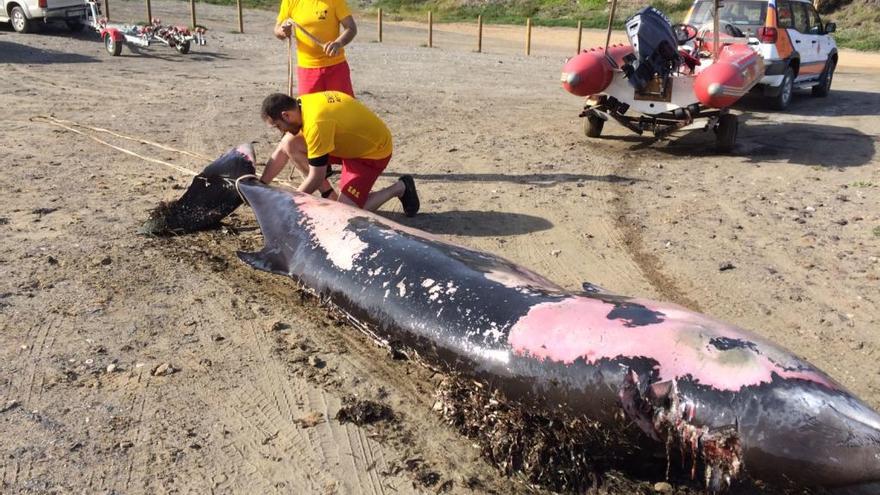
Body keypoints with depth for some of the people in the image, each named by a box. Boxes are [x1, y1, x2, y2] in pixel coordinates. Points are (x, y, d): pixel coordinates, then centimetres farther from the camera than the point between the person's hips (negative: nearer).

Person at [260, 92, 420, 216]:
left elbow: (316, 178, -27)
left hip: (374, 149, -9)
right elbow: (281, 154, 3)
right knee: (290, 144, -6)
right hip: (351, 140, 9)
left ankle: (399, 188, 3)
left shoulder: (316, 124, -34)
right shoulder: (299, 105, -8)